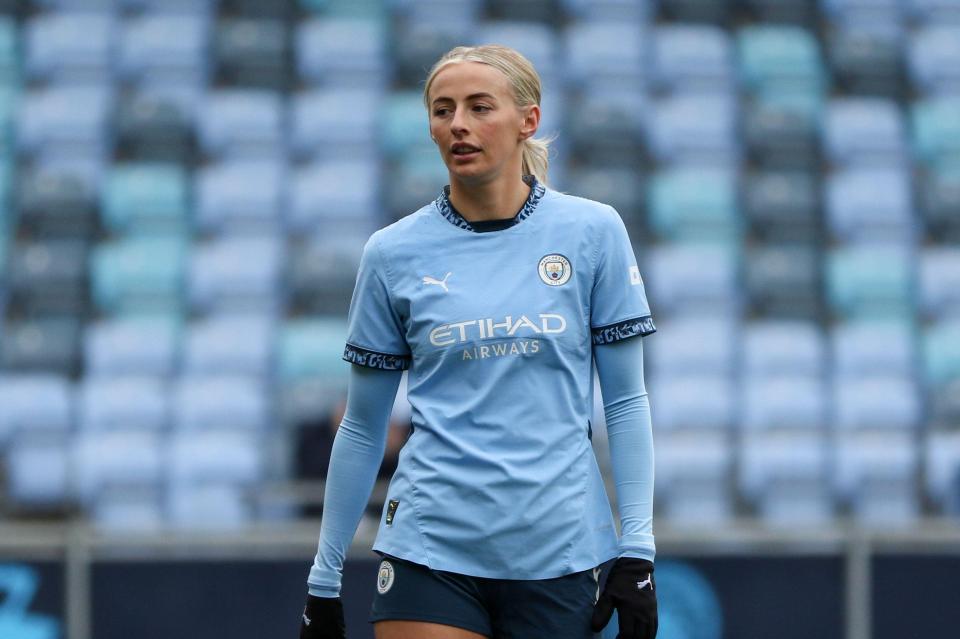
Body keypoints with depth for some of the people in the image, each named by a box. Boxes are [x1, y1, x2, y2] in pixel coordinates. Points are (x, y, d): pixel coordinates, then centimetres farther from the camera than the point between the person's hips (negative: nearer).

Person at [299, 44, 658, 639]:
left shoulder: (593, 232, 1)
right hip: (431, 549, 0)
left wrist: (636, 550, -4)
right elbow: (362, 429, 9)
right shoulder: (393, 253, 3)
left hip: (560, 553, 0)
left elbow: (626, 401, 3)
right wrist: (324, 579, 8)